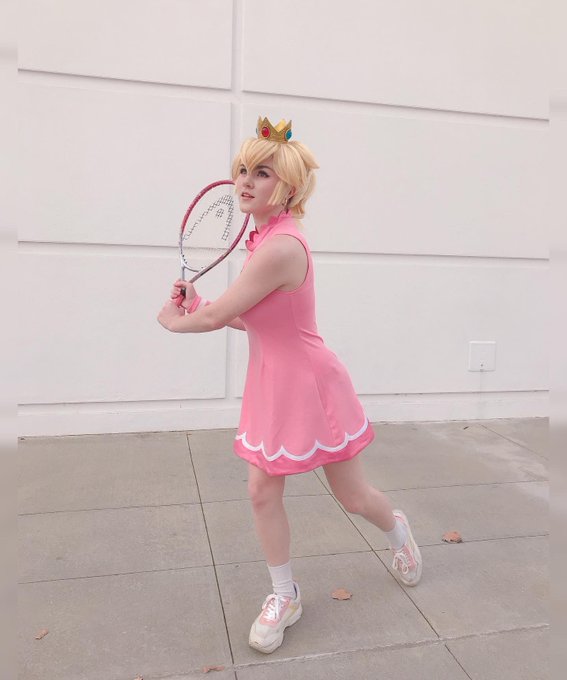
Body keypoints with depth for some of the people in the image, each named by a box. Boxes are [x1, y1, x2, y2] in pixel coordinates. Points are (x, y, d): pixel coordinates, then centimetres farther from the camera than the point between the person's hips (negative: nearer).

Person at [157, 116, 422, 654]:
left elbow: (218, 315, -22)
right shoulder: (264, 239, 5)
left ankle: (398, 530, 47)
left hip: (309, 384, -8)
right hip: (272, 384, 8)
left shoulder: (281, 246, -27)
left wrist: (176, 322, -2)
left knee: (353, 497, 11)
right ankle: (284, 596, 29)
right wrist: (194, 303, -1)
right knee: (262, 491, 8)